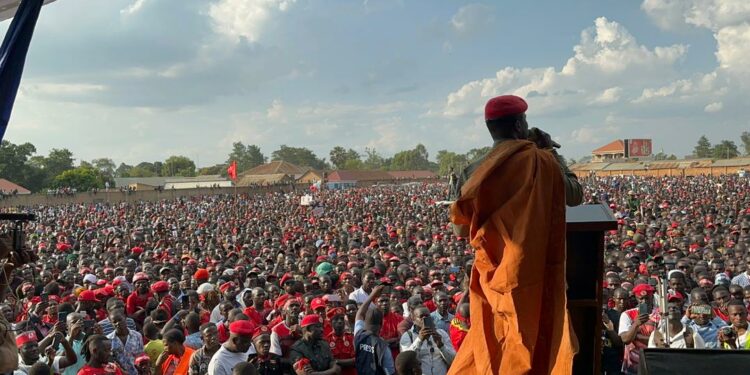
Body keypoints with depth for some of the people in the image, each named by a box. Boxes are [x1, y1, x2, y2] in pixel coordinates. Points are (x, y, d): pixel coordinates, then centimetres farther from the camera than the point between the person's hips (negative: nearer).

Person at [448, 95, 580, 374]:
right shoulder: (542, 161, -9)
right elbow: (575, 195, 8)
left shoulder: (474, 173, -1)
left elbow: (461, 230, 8)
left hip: (494, 280, 4)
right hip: (536, 280, -3)